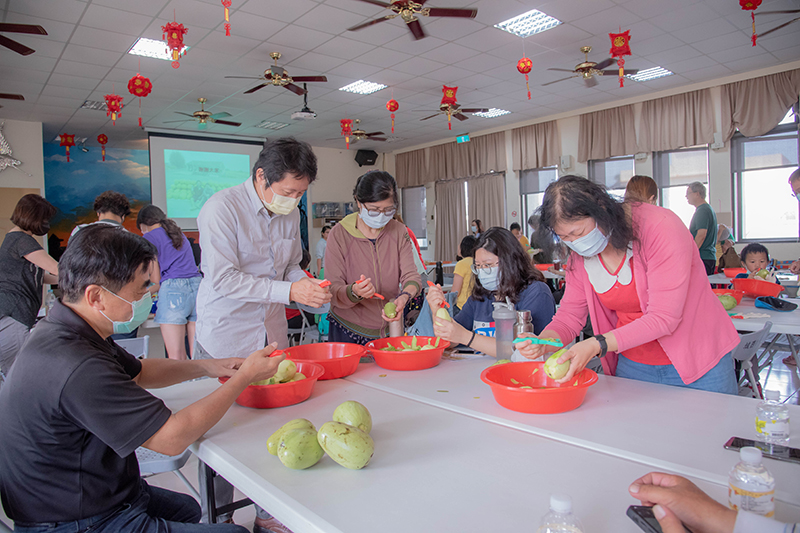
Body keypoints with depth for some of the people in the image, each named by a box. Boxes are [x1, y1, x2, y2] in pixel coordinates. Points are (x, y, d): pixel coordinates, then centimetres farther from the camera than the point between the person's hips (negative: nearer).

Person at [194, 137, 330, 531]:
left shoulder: (290, 213, 5)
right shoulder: (221, 208, -15)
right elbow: (223, 279, -21)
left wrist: (309, 285, -7)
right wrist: (289, 291, -25)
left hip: (271, 336, 6)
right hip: (224, 340, -5)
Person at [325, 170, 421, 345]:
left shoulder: (399, 231, -2)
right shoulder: (339, 234, -12)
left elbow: (411, 275, -9)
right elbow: (333, 290, -15)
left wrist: (404, 297, -31)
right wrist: (354, 292, -37)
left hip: (391, 329, 3)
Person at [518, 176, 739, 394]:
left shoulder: (660, 226, -24)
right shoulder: (579, 254, -7)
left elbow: (663, 318, -28)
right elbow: (570, 314, -2)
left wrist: (596, 345, -37)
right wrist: (542, 343, -24)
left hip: (699, 364, -4)